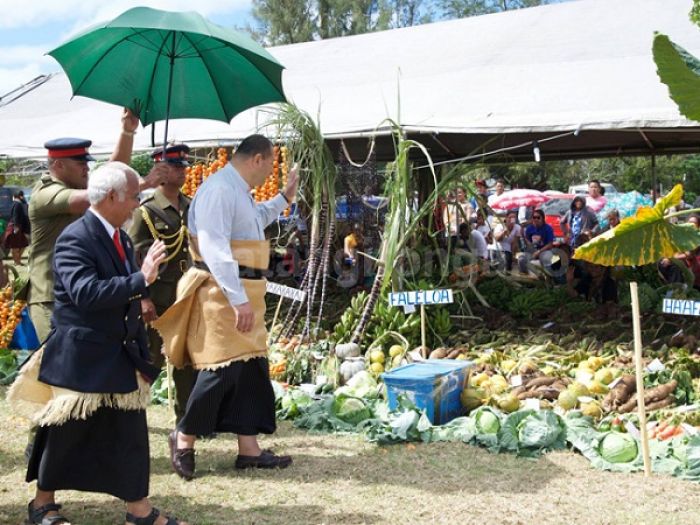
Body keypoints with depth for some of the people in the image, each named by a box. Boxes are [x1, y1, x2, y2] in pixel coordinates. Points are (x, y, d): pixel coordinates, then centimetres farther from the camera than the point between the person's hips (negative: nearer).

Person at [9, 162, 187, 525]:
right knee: (65, 436, 9)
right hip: (80, 358, -7)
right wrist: (141, 279, -35)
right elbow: (85, 292, -31)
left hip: (122, 356, 7)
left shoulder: (122, 239, 9)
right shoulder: (75, 239, -17)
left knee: (132, 434, 8)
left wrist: (142, 352, 16)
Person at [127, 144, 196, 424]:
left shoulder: (192, 208, 10)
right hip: (158, 298, -5)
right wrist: (143, 298, -17)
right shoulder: (145, 211, -7)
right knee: (151, 359, 1)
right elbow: (134, 257, -10)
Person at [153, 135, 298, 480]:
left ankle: (249, 450, 15)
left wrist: (284, 198, 32)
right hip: (223, 295, -10)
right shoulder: (219, 189, -17)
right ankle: (184, 438, 13)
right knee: (222, 370, -6)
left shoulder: (239, 191, 15)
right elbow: (214, 247, -26)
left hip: (243, 293, 10)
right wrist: (238, 299, -28)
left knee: (252, 369, 9)